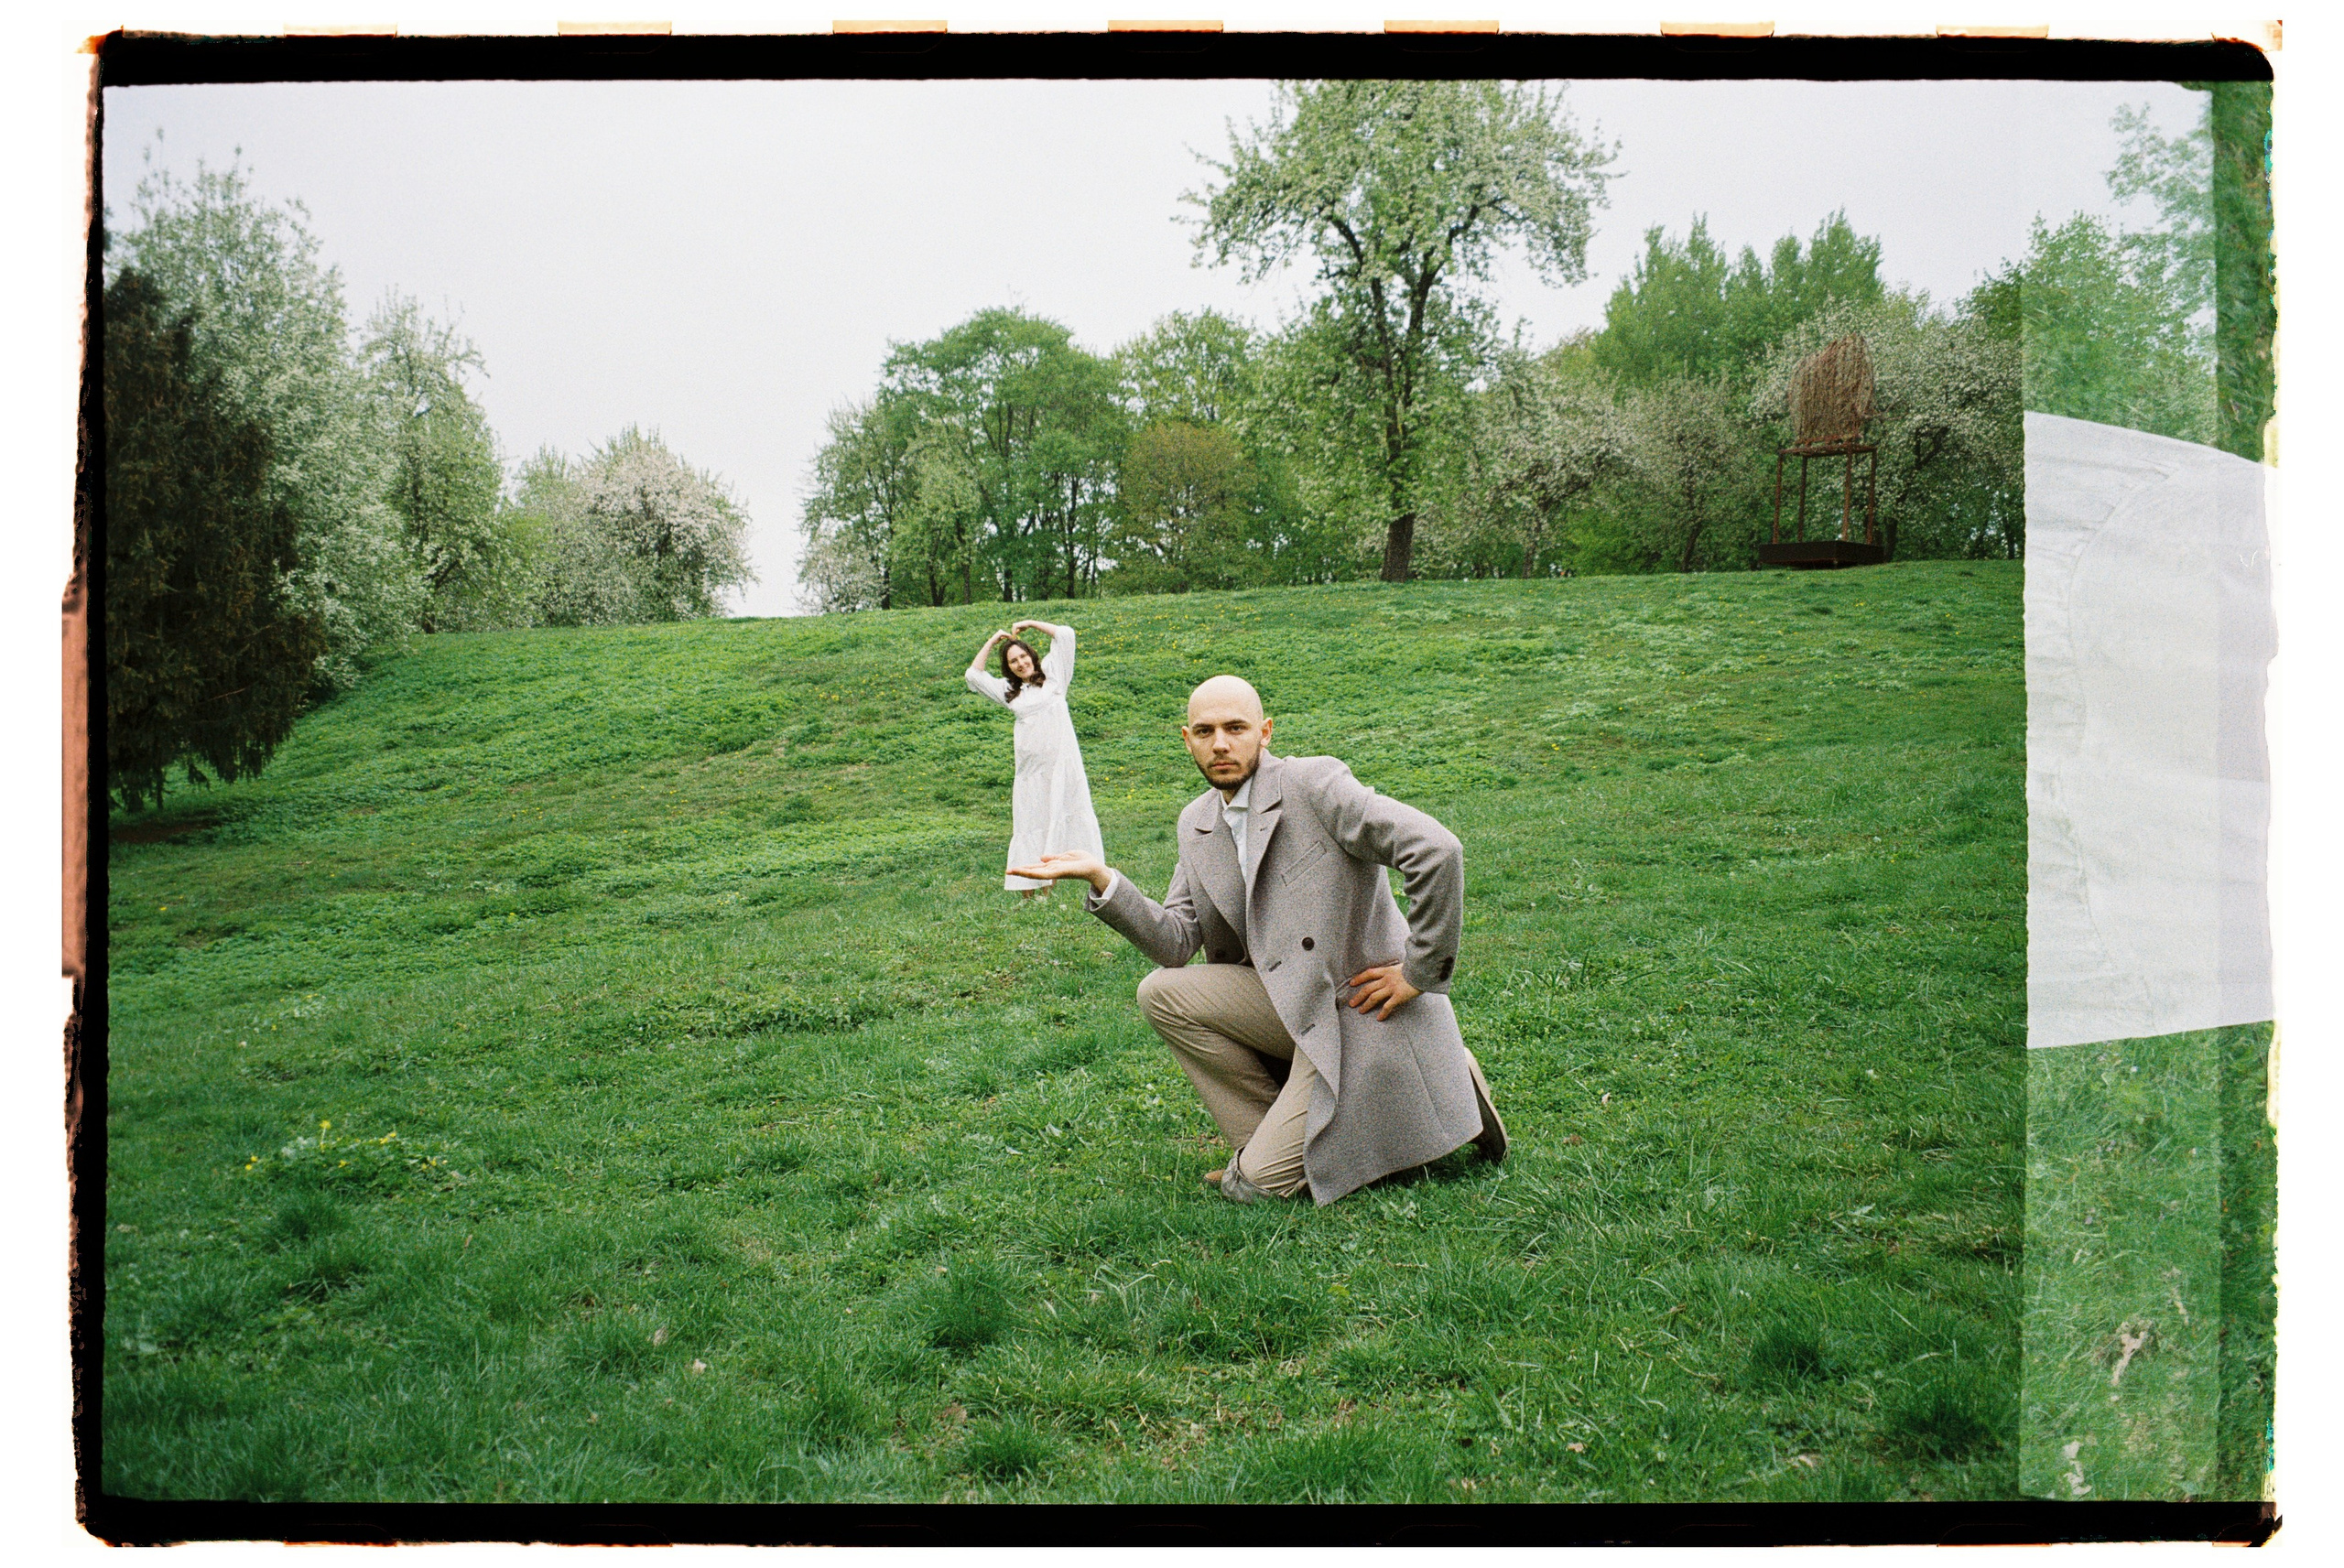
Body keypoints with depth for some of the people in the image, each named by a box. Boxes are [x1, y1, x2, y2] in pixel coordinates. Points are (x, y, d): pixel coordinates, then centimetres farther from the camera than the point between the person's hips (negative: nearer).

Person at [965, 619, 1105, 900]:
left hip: (1062, 763, -2)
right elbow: (974, 674, 17)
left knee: (1060, 819, -2)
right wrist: (992, 641, 15)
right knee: (1030, 825, 0)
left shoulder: (1052, 675, 8)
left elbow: (1065, 635, 5)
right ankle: (1029, 896, 0)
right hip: (1031, 769, 2)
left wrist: (1030, 624, 7)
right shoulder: (1008, 690, 14)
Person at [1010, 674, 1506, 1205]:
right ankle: (1267, 1142, 5)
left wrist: (1420, 971, -18)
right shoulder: (1198, 823, 8)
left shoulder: (1313, 783, -16)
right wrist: (1102, 879, -10)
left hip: (1367, 1009, -7)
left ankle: (1444, 1096, 4)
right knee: (1163, 992, -6)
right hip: (1295, 1001, 7)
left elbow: (1437, 850, -24)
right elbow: (1176, 944, 3)